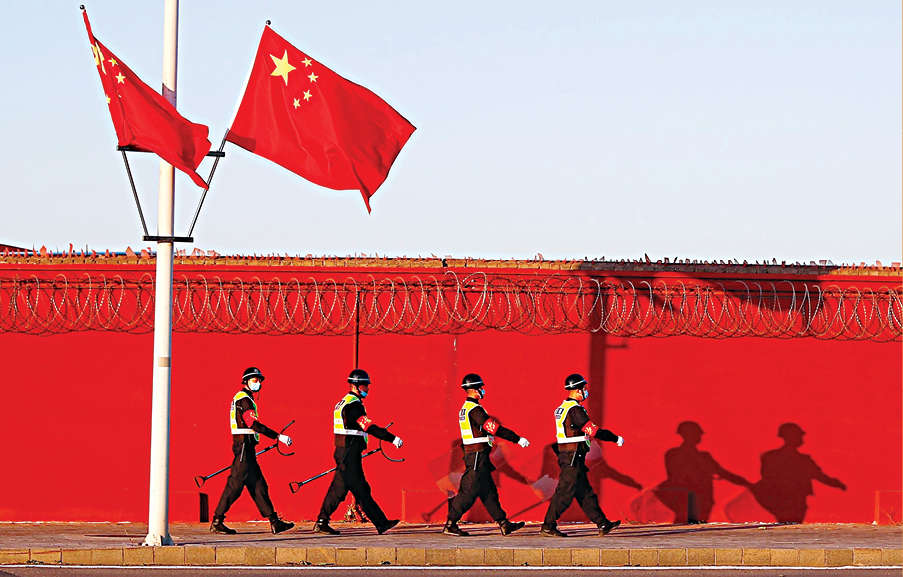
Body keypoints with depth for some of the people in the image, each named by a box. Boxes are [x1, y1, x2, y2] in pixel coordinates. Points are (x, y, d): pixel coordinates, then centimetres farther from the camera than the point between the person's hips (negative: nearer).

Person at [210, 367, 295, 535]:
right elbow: (254, 424, -22)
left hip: (246, 447, 11)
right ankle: (217, 523, -5)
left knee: (258, 485, 7)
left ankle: (274, 522, 6)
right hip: (244, 445, -11)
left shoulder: (241, 398, 19)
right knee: (235, 484, -8)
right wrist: (278, 437, -24)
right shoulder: (244, 399, -12)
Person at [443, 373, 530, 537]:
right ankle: (450, 525, -2)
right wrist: (518, 439, -18)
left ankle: (504, 524, 11)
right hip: (478, 457, -10)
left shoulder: (464, 409, 14)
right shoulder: (475, 409, -17)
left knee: (489, 492, 9)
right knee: (469, 492, -6)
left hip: (471, 455, 10)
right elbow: (495, 429, -21)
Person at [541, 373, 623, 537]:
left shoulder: (562, 408, 14)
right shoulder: (575, 409, -17)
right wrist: (616, 438, -10)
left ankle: (602, 524, 13)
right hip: (573, 458, -10)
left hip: (566, 456, 10)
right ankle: (548, 526, -2)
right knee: (565, 493, -6)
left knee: (585, 493, 10)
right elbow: (593, 431, -19)